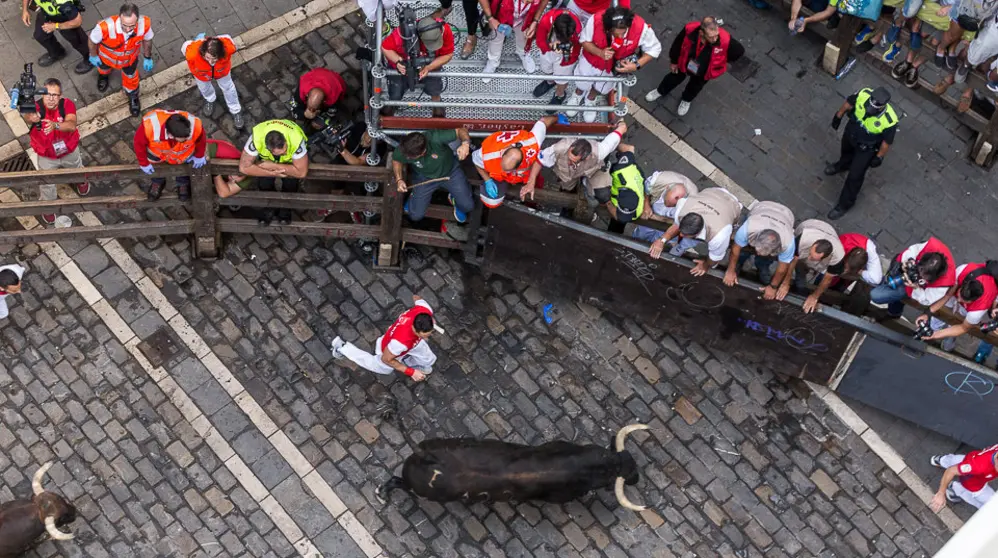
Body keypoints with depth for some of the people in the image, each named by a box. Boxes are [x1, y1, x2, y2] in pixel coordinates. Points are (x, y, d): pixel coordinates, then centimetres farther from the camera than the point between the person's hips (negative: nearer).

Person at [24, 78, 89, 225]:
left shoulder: (68, 104, -31)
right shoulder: (37, 107, -34)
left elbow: (71, 125, -48)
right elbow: (27, 116, -58)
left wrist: (55, 125, -69)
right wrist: (30, 118, -83)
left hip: (69, 151, 1)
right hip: (46, 156, -1)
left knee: (76, 170, 33)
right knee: (46, 182, 20)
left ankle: (80, 180, 69)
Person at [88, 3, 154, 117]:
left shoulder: (145, 24, -41)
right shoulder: (105, 27, -49)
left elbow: (147, 39, -14)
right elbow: (93, 40, -23)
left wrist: (147, 58, 2)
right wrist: (93, 55, -4)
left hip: (130, 58, 1)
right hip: (107, 56, -1)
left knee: (131, 76, 30)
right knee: (103, 67, 35)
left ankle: (133, 96, 63)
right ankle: (103, 74, 73)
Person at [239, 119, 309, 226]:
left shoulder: (296, 139, -44)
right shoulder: (256, 138, -41)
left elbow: (301, 172, -37)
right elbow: (244, 167, -34)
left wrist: (272, 166, -36)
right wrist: (274, 173, -34)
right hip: (266, 157, 1)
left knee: (291, 180, -20)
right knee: (263, 181, -18)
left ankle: (285, 210, 8)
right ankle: (267, 209, 11)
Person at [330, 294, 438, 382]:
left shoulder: (425, 309, -39)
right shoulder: (401, 341, -52)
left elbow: (416, 297, -11)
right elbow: (386, 359, -30)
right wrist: (411, 372, -29)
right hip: (388, 348, -4)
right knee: (383, 368, 29)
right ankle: (342, 347, 40)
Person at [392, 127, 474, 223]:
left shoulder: (436, 138, -41)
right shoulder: (403, 151, -31)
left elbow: (460, 130, -29)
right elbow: (396, 161, -6)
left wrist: (465, 143, -50)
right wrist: (398, 179, -21)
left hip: (450, 172, -1)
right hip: (424, 177, 1)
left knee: (468, 206, -7)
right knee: (415, 215, -3)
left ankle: (454, 199, 30)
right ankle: (414, 197, 32)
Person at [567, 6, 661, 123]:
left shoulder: (641, 28, -41)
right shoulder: (596, 21, -42)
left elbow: (655, 48, -22)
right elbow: (584, 40, -21)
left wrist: (637, 65, -36)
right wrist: (600, 52, -40)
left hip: (616, 65, 1)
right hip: (592, 58, -1)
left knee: (602, 87, 32)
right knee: (583, 83, 30)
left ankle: (590, 99, 67)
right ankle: (577, 95, 67)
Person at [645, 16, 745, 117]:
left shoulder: (725, 40, -43)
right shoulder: (690, 30, -40)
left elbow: (739, 51, -21)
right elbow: (678, 43, -17)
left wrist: (721, 61, -8)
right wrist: (673, 61, -2)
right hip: (684, 64, 0)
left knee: (695, 86, 31)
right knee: (675, 77, 30)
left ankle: (686, 100, 65)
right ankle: (661, 91, 63)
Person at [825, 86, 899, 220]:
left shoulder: (889, 121, -42)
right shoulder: (864, 94, -36)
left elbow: (887, 141, -22)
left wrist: (879, 157, -8)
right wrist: (839, 116, 3)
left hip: (866, 148, -4)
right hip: (851, 132, 4)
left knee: (855, 175, 12)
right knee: (846, 150, 37)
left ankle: (845, 203, 37)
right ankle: (843, 164, 74)